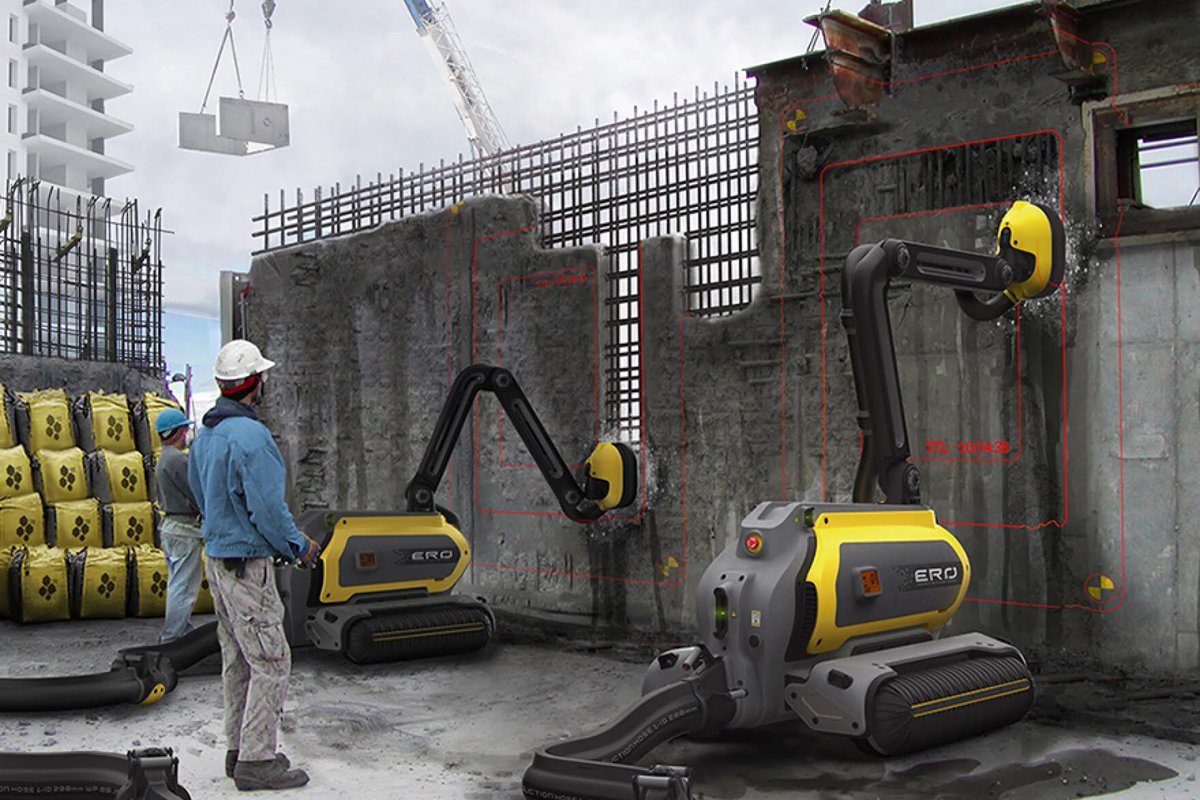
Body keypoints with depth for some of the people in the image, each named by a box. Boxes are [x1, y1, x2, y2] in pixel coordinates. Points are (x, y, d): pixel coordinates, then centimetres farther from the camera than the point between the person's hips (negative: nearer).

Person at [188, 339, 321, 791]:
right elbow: (268, 507, -21)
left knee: (237, 660, 16)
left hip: (217, 557, 10)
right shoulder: (251, 436, -20)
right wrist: (299, 547, -5)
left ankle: (239, 749, 24)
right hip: (247, 563, -10)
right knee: (271, 661, -4)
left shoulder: (205, 435, 10)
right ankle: (256, 761, 0)